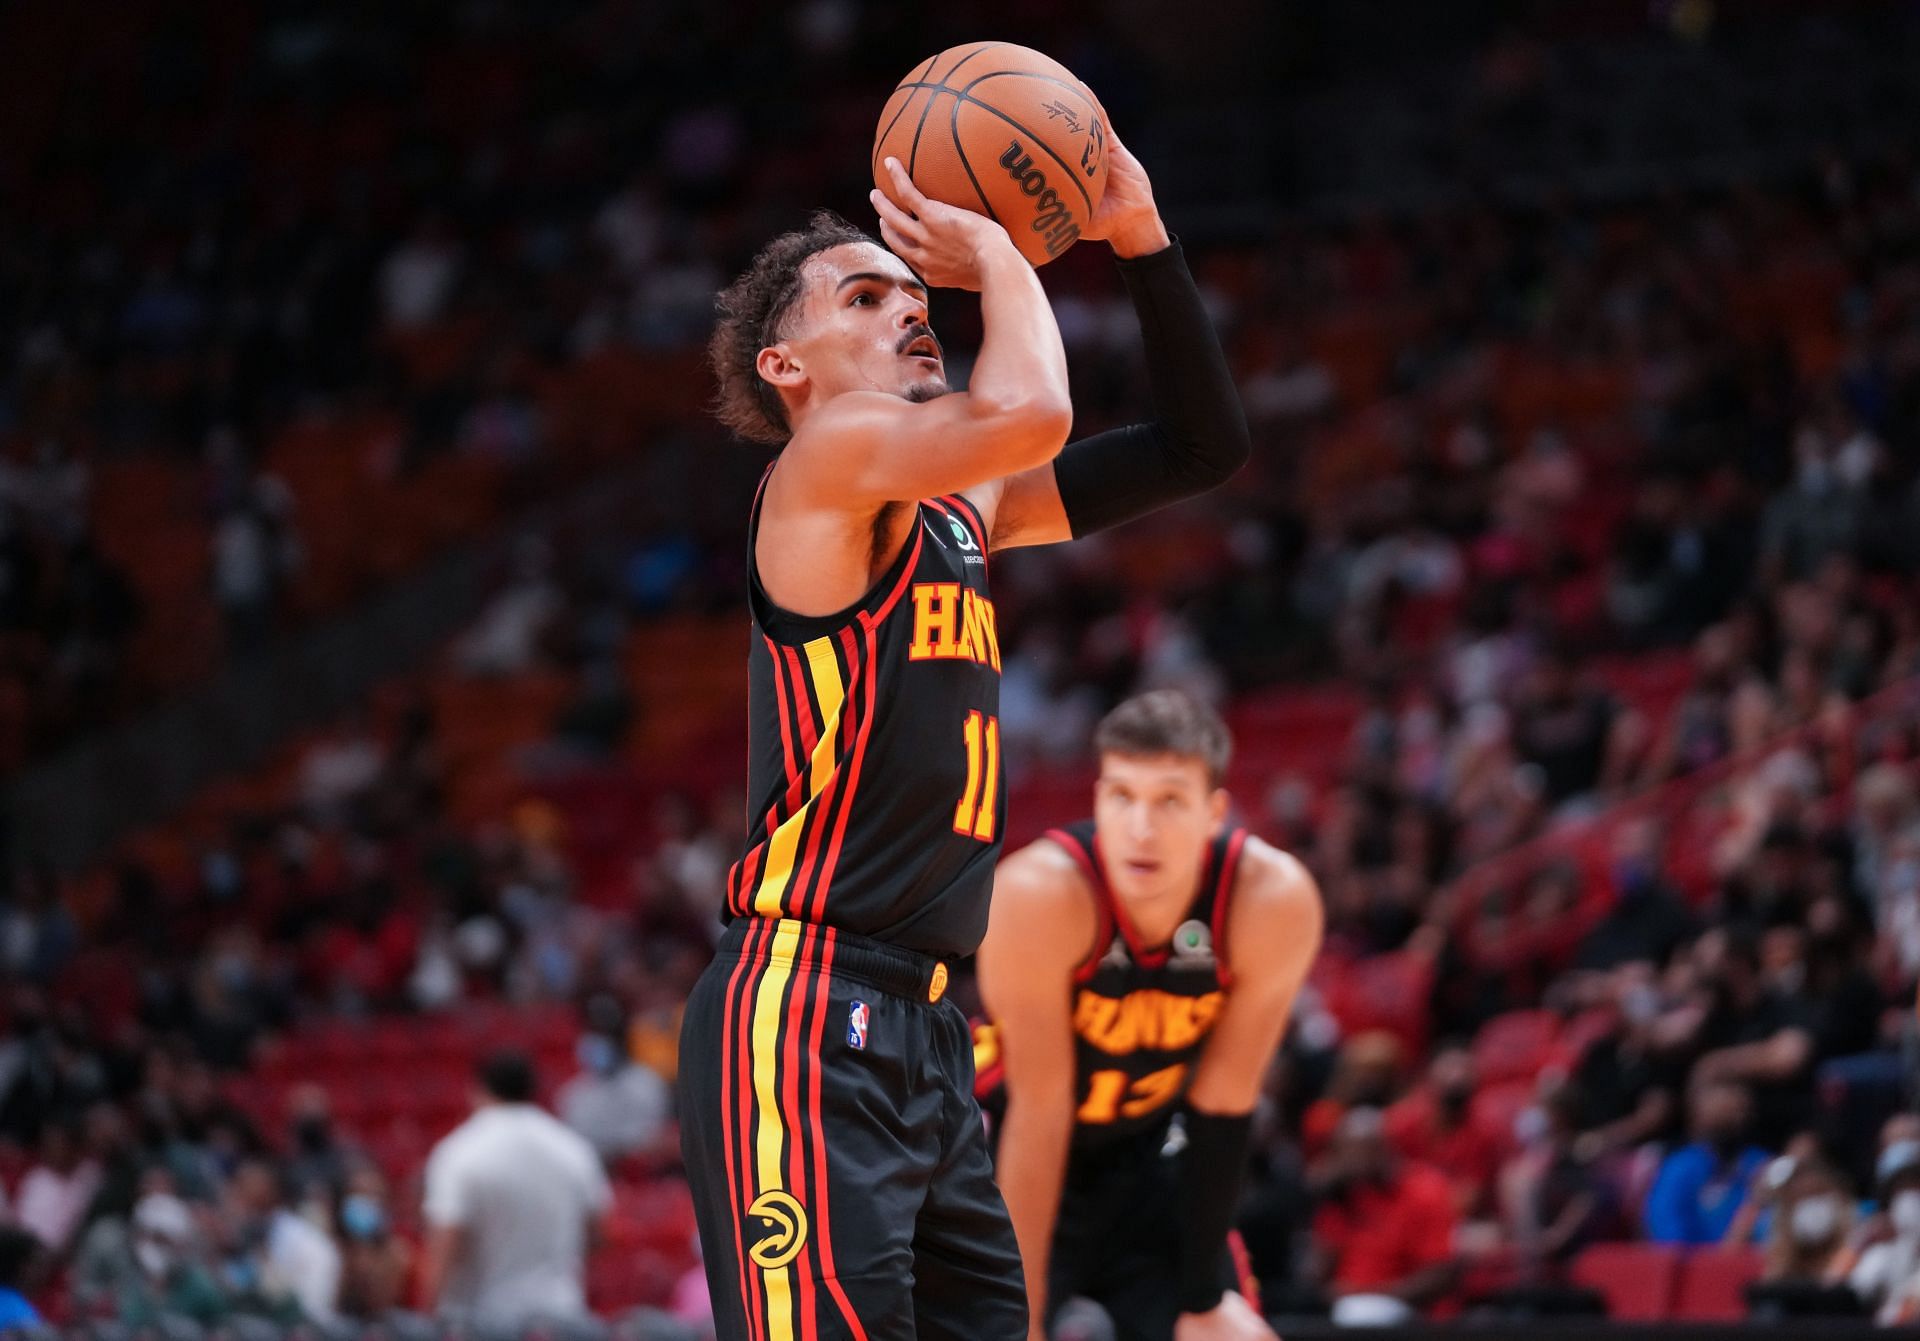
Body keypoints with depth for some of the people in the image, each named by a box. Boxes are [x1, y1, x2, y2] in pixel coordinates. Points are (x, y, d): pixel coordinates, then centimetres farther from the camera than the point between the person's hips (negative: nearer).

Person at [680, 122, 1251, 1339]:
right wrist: (998, 254, -6)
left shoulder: (962, 509, 19)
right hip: (805, 1021, -9)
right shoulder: (832, 460, -6)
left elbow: (1203, 449, 22)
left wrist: (1140, 240, 11)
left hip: (920, 1030, 9)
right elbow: (1024, 415, -25)